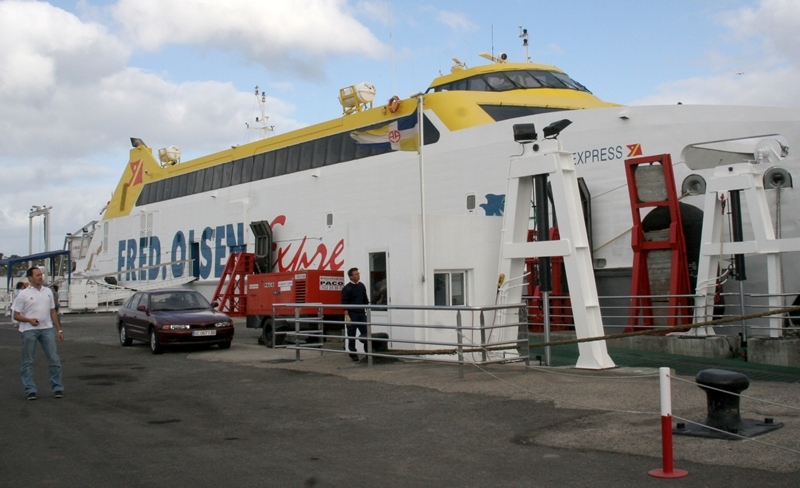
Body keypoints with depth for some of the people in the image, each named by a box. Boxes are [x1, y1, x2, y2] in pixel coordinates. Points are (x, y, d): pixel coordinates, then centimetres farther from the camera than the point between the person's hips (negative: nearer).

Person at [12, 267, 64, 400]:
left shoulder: (48, 292, 11)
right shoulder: (23, 294, -2)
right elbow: (16, 315, -2)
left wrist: (59, 329, 13)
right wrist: (29, 320, -20)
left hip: (47, 329, 3)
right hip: (29, 330, -3)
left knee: (54, 359, 1)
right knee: (28, 362, 2)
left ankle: (57, 388, 7)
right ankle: (30, 390, 9)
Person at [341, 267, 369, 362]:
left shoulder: (362, 286, 10)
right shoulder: (347, 289, -8)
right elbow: (344, 304, -10)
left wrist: (367, 310, 14)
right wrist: (347, 316, -16)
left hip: (362, 314, 5)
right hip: (352, 315, -5)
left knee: (366, 333, -2)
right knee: (351, 335, 3)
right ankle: (353, 354, 11)